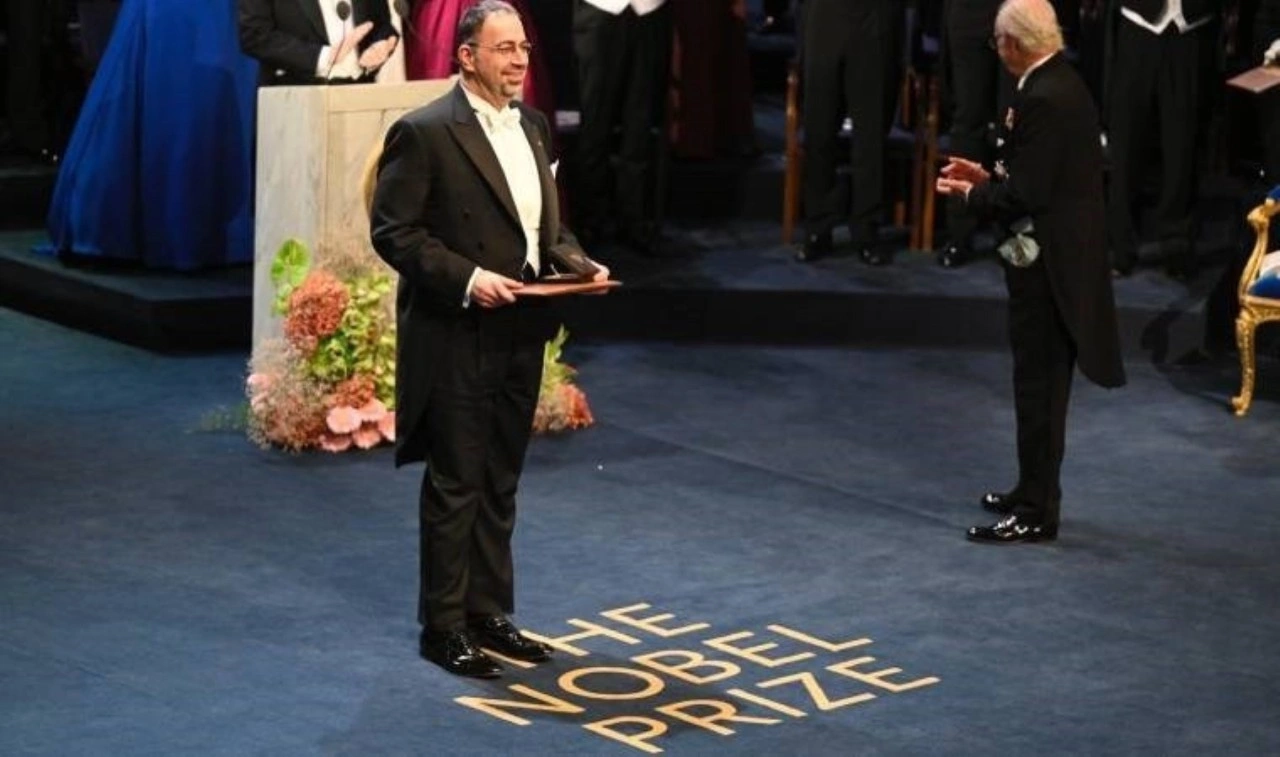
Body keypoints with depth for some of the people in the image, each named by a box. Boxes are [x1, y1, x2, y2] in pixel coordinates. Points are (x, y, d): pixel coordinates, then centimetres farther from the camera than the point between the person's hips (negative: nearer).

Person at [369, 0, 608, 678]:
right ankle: (443, 627, 9)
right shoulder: (424, 132, -12)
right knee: (455, 486, 0)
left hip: (521, 335, 7)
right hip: (457, 339, -7)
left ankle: (489, 614, 24)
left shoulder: (532, 126, 12)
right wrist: (465, 278, -23)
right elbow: (393, 230, -14)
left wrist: (576, 261, 0)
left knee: (500, 485, 14)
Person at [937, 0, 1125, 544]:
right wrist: (989, 176, 11)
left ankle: (1035, 513, 3)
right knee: (1043, 382, 19)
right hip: (1064, 252, 10)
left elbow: (1024, 196, -23)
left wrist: (970, 194, -7)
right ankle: (1034, 493, 30)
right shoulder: (1063, 83, 10)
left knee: (1038, 385, -3)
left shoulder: (1041, 100, -22)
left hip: (1047, 263, -10)